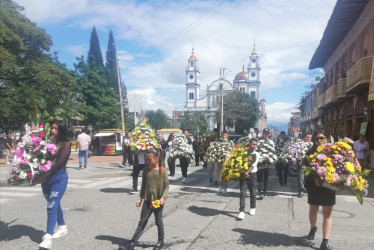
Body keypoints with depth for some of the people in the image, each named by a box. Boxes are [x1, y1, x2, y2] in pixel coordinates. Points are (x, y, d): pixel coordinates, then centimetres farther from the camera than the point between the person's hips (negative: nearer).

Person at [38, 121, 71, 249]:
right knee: (55, 205, 17)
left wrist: (44, 175, -23)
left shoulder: (66, 145, -7)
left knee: (52, 206, -12)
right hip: (46, 178, 6)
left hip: (59, 178, -6)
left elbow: (59, 162, -16)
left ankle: (48, 238, -12)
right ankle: (62, 227, 34)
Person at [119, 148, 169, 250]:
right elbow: (143, 185, 8)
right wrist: (140, 198, 6)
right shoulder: (146, 170, 0)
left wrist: (163, 197, -19)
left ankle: (161, 241, 31)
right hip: (147, 200, 3)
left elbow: (166, 186, -8)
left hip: (158, 201, -3)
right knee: (142, 222, 5)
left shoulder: (163, 171, -11)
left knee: (158, 221, 12)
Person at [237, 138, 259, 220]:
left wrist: (247, 172, -28)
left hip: (252, 174, 1)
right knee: (242, 192, -6)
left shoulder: (256, 154, -1)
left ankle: (253, 208, 33)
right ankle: (241, 211, -6)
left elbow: (253, 164, -14)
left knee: (252, 192, 11)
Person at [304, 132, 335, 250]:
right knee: (313, 210, 16)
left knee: (327, 213, 3)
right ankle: (313, 228, 44)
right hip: (314, 186, 1)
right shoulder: (310, 152, -2)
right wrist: (315, 180, -20)